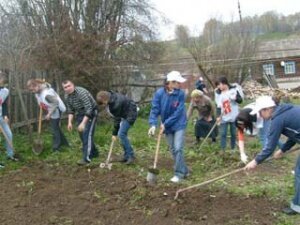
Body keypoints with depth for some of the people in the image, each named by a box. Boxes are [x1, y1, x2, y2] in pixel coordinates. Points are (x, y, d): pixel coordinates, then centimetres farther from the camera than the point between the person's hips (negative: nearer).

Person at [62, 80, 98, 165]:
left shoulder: (81, 92, -30)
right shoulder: (67, 96, -5)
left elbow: (89, 109, -32)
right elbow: (70, 110, 8)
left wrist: (83, 123, -35)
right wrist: (70, 122, -3)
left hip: (91, 113, -8)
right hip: (80, 114, 8)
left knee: (87, 134, -16)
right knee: (82, 135, 9)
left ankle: (86, 158, -16)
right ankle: (93, 153, 25)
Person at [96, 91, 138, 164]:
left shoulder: (116, 103, -32)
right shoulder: (110, 99, -6)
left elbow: (117, 119, -23)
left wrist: (114, 134, -15)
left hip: (130, 114, -9)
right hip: (124, 114, 9)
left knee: (121, 134, -15)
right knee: (122, 134, 6)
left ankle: (131, 156, -8)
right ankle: (127, 156, 13)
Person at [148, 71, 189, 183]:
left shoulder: (180, 94, -17)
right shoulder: (159, 93, -13)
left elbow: (178, 112, -19)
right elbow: (155, 109, -13)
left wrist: (165, 123, -20)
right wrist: (153, 124, -26)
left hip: (179, 125, -3)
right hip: (167, 126, 3)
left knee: (178, 149, -10)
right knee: (173, 150, 11)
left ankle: (179, 173, 3)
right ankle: (184, 170, 26)